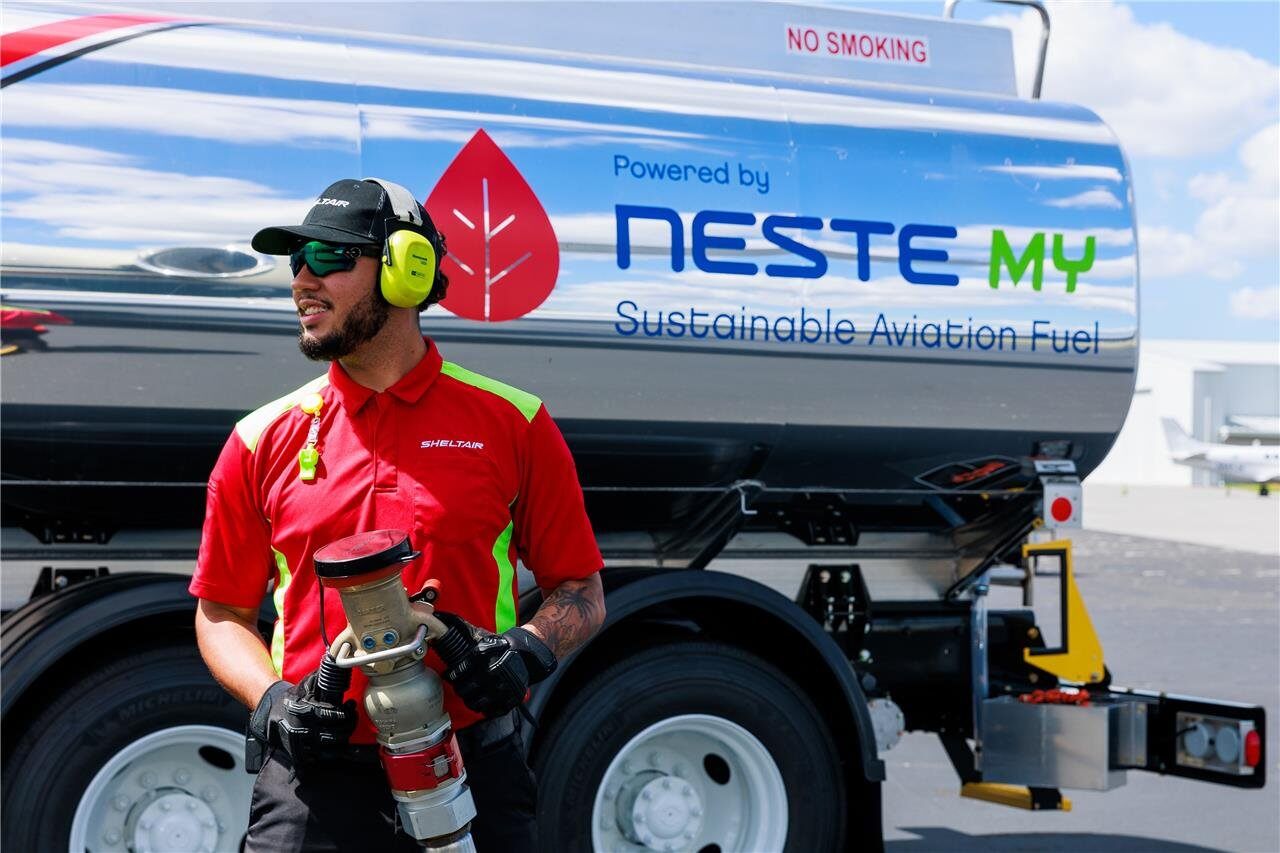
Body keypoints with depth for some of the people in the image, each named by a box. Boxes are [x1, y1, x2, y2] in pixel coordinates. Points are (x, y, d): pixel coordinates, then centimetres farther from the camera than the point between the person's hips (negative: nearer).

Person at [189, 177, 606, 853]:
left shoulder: (512, 424, 1)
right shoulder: (264, 440, 6)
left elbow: (580, 593, 6)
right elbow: (222, 614, 12)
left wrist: (526, 651, -14)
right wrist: (269, 699, -6)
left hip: (472, 773, -1)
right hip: (314, 782, 1)